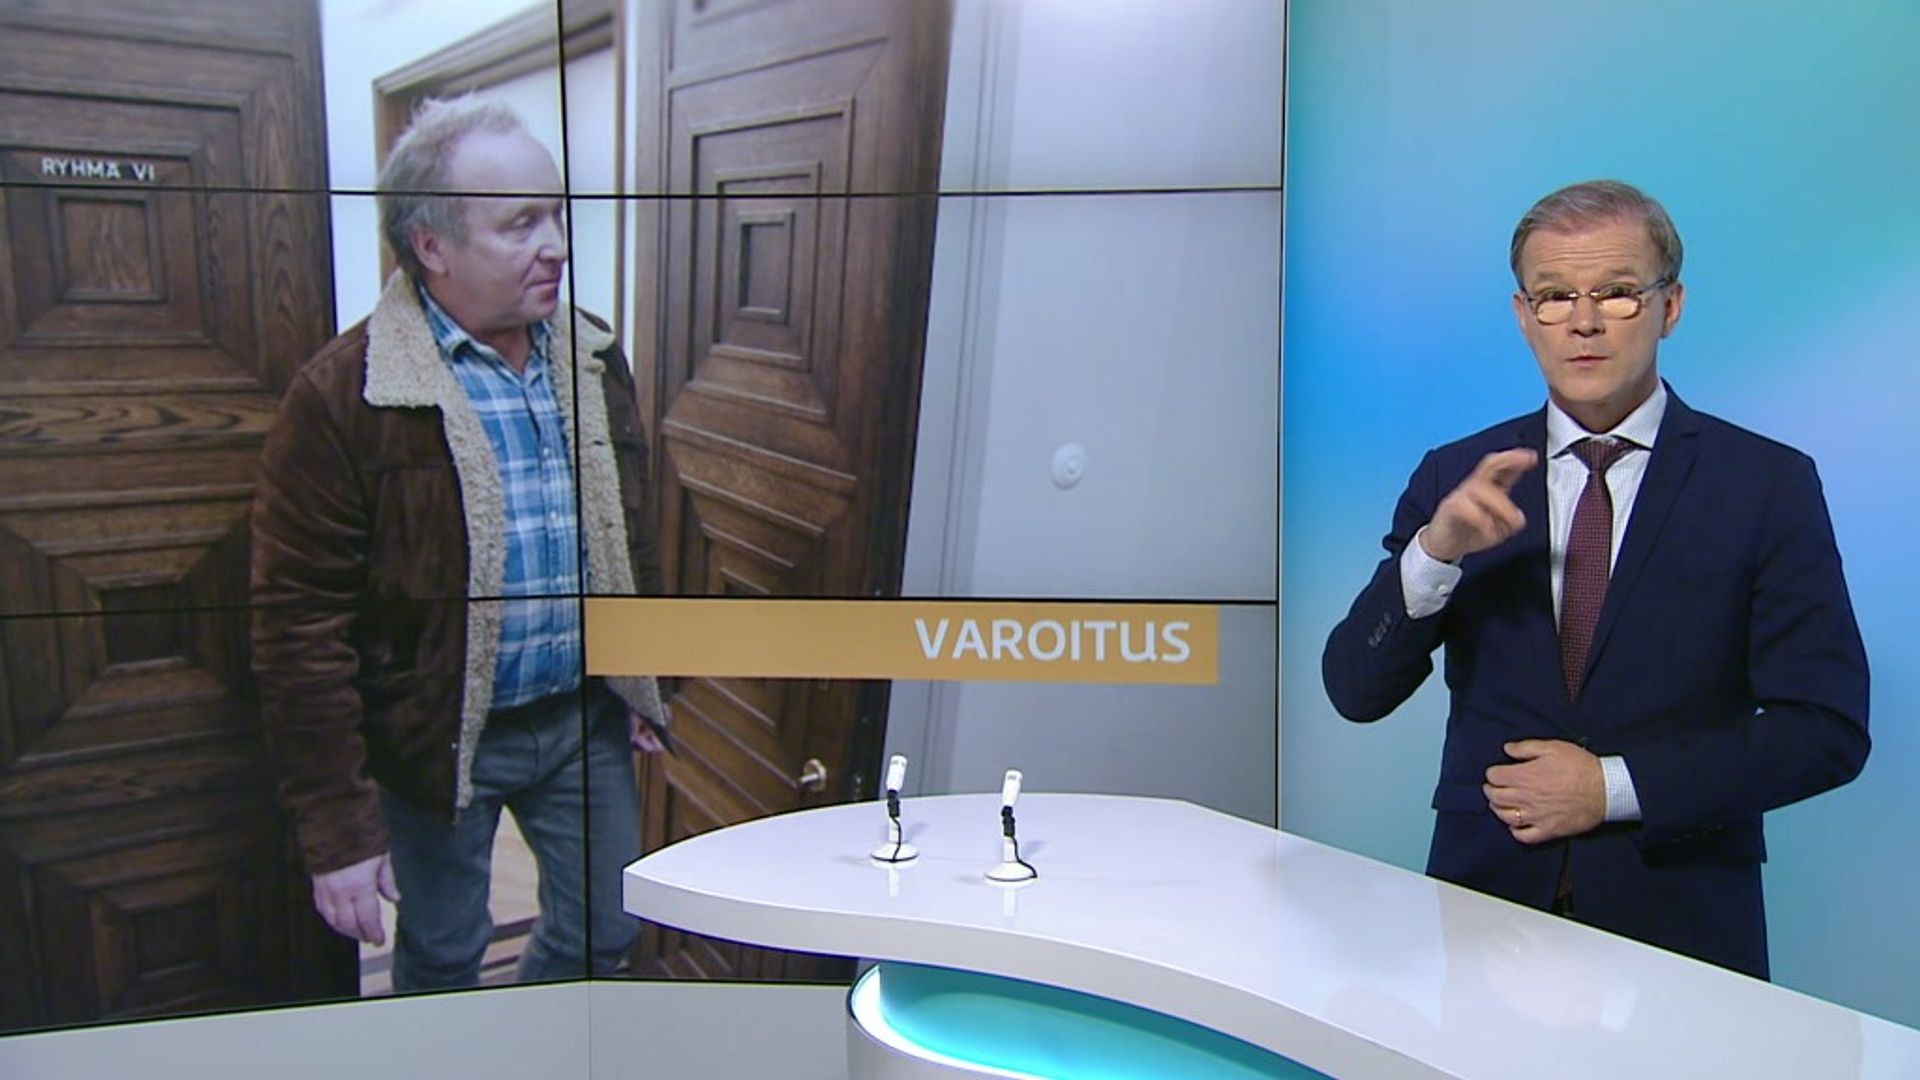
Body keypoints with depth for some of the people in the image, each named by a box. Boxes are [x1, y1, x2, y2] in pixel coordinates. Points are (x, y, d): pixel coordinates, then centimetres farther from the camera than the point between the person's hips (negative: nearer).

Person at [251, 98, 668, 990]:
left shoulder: (592, 359, 1)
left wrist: (645, 684, 13)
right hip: (438, 738, -5)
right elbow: (299, 629, -17)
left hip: (584, 717, 5)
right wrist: (337, 831, -16)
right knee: (442, 956, 15)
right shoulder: (343, 394, -18)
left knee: (605, 931, 18)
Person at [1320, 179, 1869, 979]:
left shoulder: (1769, 484, -3)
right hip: (1484, 898, 1)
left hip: (1679, 917, -1)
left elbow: (1828, 729, -7)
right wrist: (1434, 552, -20)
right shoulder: (1456, 480, 2)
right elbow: (1355, 693, -4)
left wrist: (1613, 788, -14)